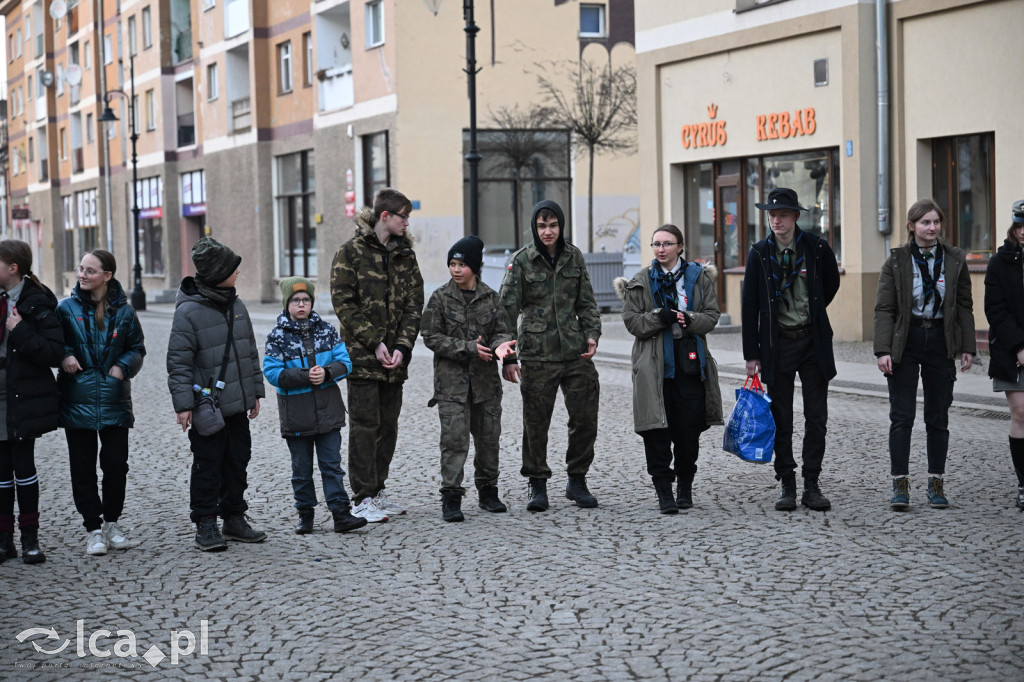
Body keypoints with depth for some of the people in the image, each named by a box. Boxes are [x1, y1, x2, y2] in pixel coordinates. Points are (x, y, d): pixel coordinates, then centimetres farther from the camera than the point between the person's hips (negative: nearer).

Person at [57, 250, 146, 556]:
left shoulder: (123, 311, 3)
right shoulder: (67, 308, 1)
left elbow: (137, 348, 12)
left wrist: (123, 366, -6)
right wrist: (64, 356, -12)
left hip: (114, 400, 1)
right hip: (78, 399, 0)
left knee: (116, 465, 2)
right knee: (83, 468, 2)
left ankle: (111, 522, 20)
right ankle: (93, 528, 12)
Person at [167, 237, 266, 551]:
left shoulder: (236, 305, 8)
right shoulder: (189, 311, -14)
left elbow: (250, 351, 18)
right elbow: (178, 361, -13)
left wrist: (255, 392, 19)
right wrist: (183, 403, -17)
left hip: (237, 405, 7)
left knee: (238, 461, 13)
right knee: (208, 466, 1)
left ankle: (234, 519, 25)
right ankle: (205, 525, 10)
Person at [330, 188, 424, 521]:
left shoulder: (405, 254, 10)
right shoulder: (351, 252, -5)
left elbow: (414, 305, 7)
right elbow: (344, 303, -10)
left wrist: (402, 346, -7)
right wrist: (374, 342, -14)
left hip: (394, 358, 5)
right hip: (362, 356, -5)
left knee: (388, 425, 10)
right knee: (365, 425, -4)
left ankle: (378, 490, 20)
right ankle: (362, 499, 1)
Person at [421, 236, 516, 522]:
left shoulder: (490, 297, 5)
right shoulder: (440, 297, -2)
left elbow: (501, 330, 7)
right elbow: (432, 337, -4)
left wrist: (499, 345, -17)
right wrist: (468, 348, -14)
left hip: (485, 379, 3)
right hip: (451, 380, -3)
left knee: (488, 436, 10)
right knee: (454, 439, -9)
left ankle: (488, 491, 24)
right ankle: (451, 497, -4)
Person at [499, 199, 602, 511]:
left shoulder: (573, 256, 9)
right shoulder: (522, 260, -2)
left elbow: (586, 301, 16)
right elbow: (508, 309, -3)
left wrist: (592, 334, 0)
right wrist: (508, 357, -8)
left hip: (575, 352, 3)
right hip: (537, 353, -3)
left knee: (585, 418, 2)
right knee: (536, 422, 2)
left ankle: (577, 481, 18)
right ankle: (537, 485, 15)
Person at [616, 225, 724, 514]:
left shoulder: (699, 276, 8)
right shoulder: (641, 281, 7)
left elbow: (712, 315, 5)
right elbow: (631, 321, 1)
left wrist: (689, 320, -15)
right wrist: (659, 318, -15)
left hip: (690, 362, 1)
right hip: (655, 365, -1)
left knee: (689, 427, 3)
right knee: (657, 429, -6)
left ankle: (685, 486, 21)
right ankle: (664, 491, 0)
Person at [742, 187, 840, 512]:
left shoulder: (817, 248, -4)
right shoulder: (759, 253, -3)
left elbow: (832, 284, 16)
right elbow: (750, 305, -2)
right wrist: (751, 354, -4)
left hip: (813, 341, 0)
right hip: (777, 344, 0)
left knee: (817, 418, 2)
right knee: (781, 420, 4)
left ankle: (812, 486, 9)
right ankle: (787, 487, 12)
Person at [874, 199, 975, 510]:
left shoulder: (955, 260, 6)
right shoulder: (897, 260, -1)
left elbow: (964, 306, 9)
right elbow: (883, 308, -3)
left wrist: (967, 348, 3)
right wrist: (883, 350, -12)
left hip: (940, 342, 2)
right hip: (905, 343, -2)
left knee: (938, 417, 7)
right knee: (901, 416, -3)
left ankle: (936, 484, 14)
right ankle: (900, 484, 2)